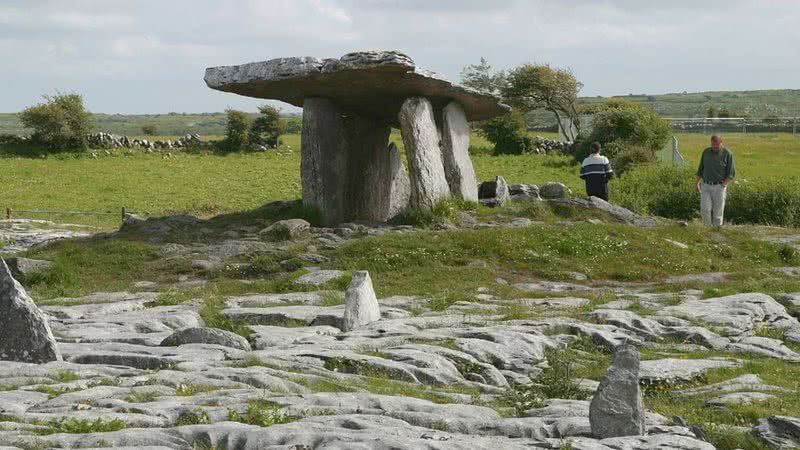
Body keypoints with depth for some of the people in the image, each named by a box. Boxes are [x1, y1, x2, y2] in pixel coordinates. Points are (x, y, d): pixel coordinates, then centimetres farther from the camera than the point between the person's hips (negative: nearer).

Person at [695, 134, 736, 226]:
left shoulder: (727, 154, -7)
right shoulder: (706, 152, 5)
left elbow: (731, 174, -6)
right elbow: (701, 169, 15)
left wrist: (723, 185, -17)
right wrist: (697, 183, 5)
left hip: (719, 187, -3)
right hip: (705, 186, 3)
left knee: (717, 213, -1)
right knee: (705, 209, -10)